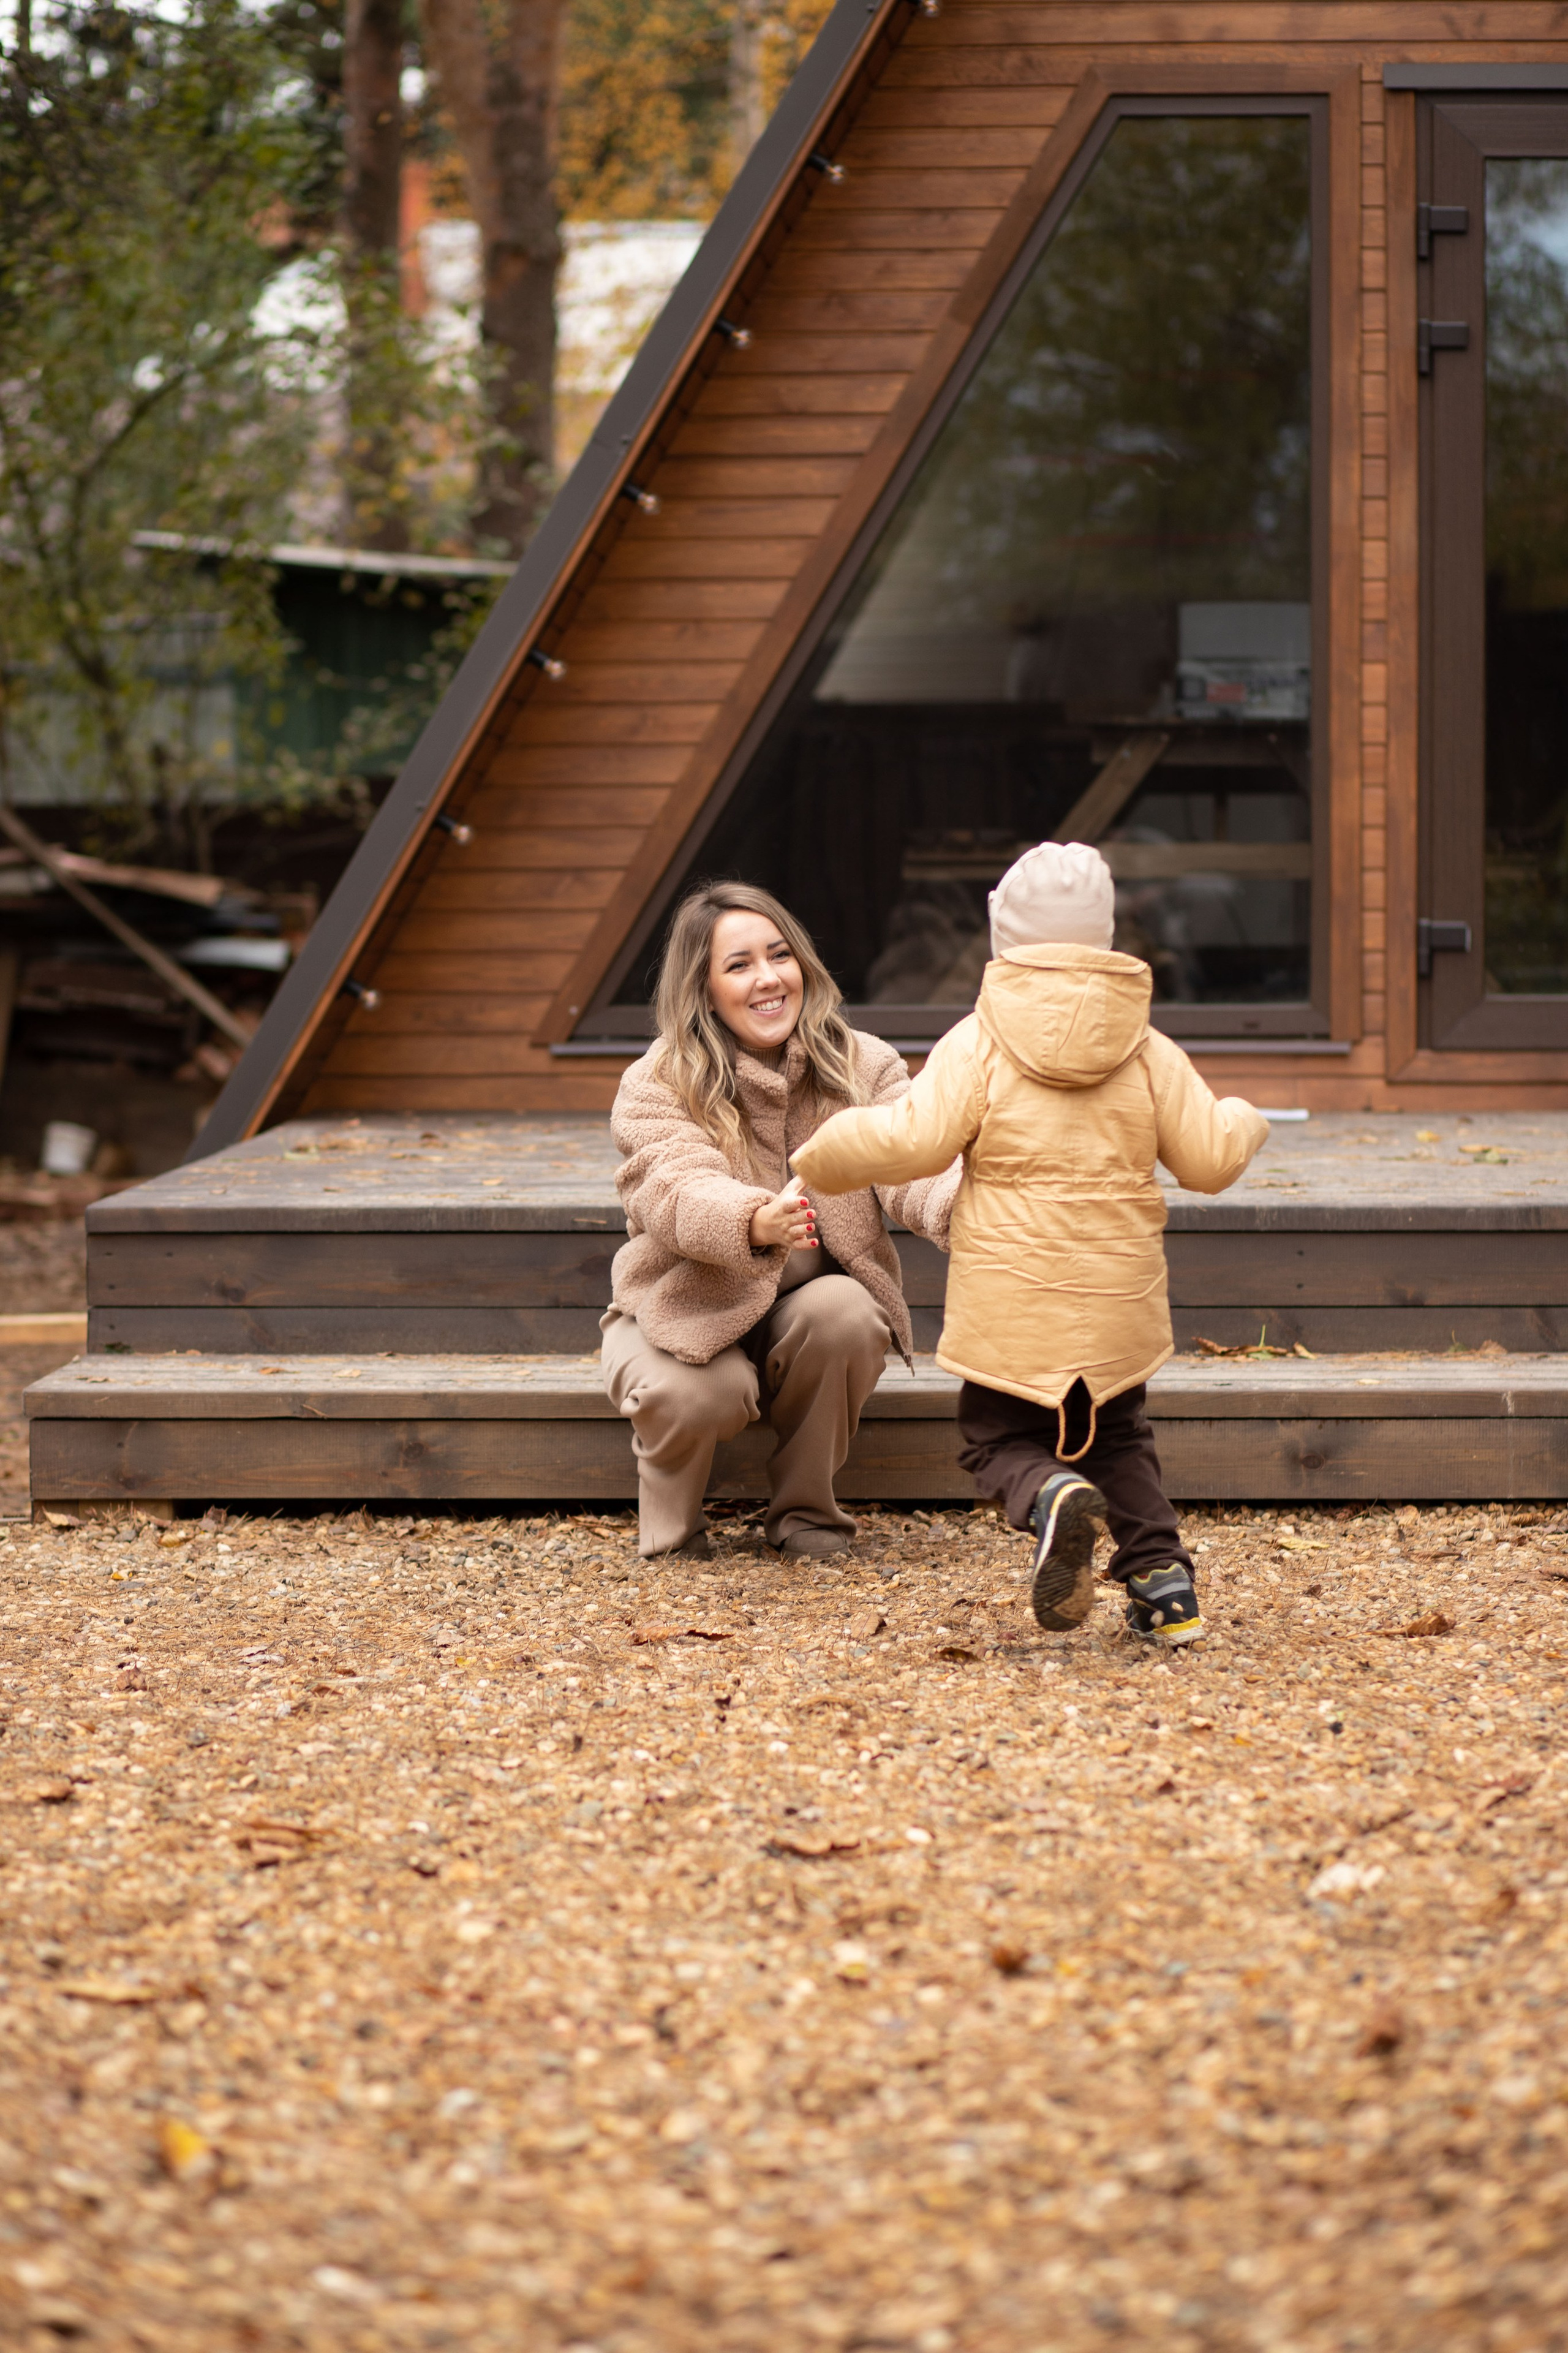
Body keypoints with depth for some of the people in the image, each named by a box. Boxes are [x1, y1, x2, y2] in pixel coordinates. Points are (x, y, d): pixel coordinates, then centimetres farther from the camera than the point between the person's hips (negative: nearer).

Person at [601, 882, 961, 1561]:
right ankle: (671, 1523, 2)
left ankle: (805, 1511, -7)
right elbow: (681, 1192, -34)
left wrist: (964, 1204, -52)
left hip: (808, 1311, 3)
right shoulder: (657, 1086, -15)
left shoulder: (861, 1066, -7)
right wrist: (754, 1222, -59)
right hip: (689, 1312, -2)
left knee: (843, 1314, -31)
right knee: (697, 1393, -34)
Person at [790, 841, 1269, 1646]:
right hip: (1118, 1301, 4)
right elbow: (1209, 1158, 5)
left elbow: (912, 1140, -14)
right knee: (1117, 1435, 23)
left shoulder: (978, 1046, -7)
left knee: (998, 1436, 10)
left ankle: (1051, 1497, -23)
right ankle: (1161, 1574, 7)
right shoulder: (1150, 1052, 3)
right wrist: (1243, 1123, 29)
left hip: (1011, 1307, -3)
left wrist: (822, 1159, 3)